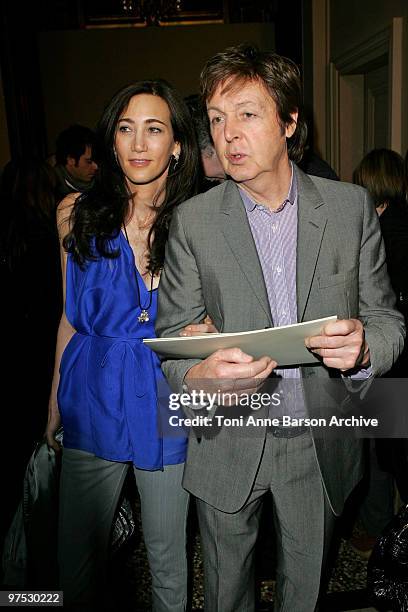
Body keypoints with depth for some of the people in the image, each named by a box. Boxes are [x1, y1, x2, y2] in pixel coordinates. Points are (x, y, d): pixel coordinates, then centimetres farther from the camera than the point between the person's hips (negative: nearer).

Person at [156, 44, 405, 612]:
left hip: (321, 443, 1)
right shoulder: (192, 220, -8)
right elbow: (172, 334, -5)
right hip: (228, 445, 0)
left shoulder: (351, 206, -5)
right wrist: (197, 376, -27)